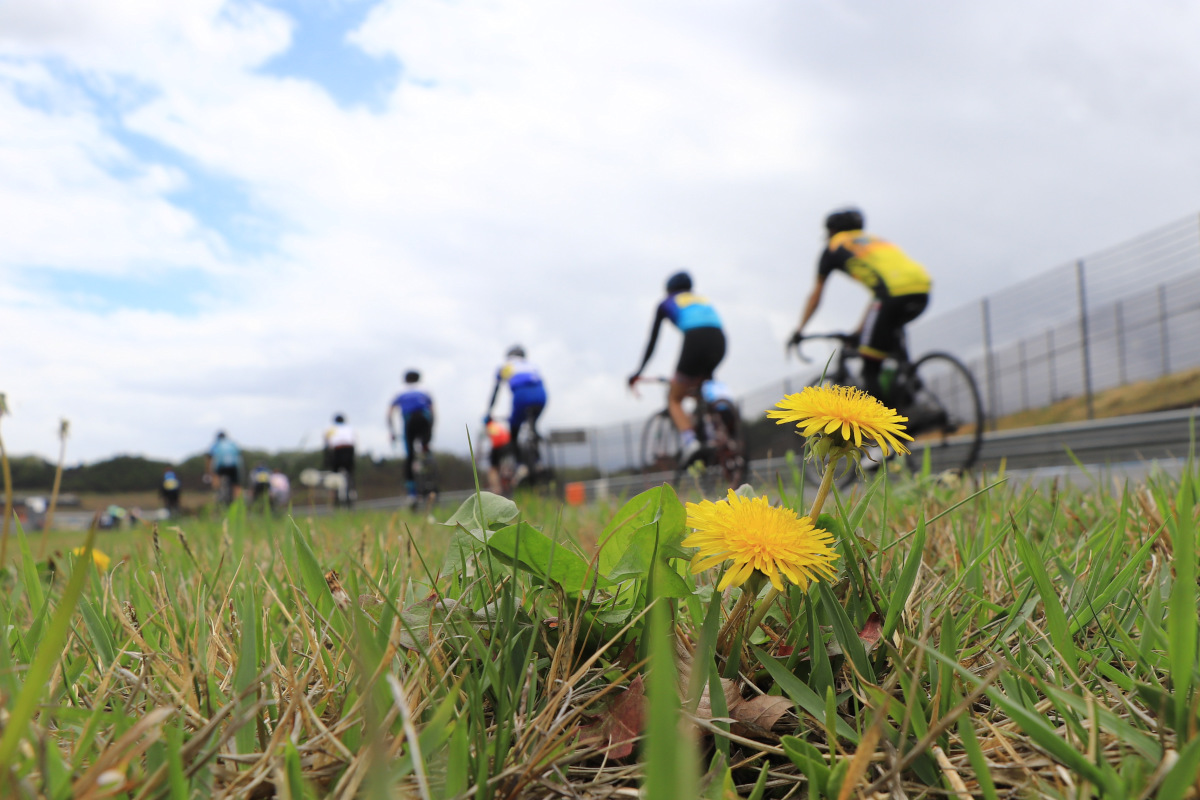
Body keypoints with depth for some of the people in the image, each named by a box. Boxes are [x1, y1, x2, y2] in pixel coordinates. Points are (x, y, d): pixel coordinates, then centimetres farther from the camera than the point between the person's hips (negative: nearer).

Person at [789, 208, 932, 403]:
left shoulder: (833, 247, 21)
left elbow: (815, 295, 25)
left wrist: (799, 331, 33)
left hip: (895, 291, -6)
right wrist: (861, 328, 48)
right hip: (923, 290, 6)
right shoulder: (874, 240, 37)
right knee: (891, 329, 36)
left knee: (870, 371, 1)